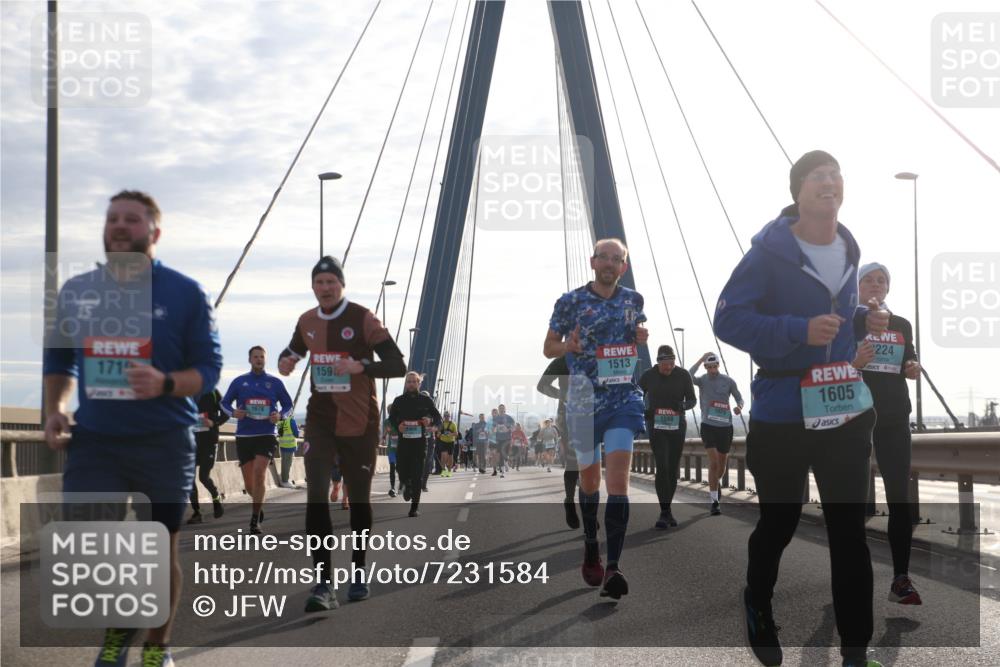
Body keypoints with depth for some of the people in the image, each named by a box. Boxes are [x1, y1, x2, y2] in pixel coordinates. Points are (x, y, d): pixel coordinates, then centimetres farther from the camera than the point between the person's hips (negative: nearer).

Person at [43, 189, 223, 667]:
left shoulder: (185, 293, -4)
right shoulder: (75, 292, 6)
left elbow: (210, 367, -4)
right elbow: (58, 358, 17)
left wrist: (166, 384, -22)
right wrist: (54, 410, 2)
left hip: (163, 442, -2)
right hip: (93, 439, 2)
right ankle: (117, 629, 25)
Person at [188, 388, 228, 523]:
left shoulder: (212, 393, -2)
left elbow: (225, 414, 0)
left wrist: (214, 422, -17)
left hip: (209, 441, -4)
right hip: (192, 440, 4)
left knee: (204, 476, -8)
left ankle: (217, 499, 22)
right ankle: (196, 512, 5)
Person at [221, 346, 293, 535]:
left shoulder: (275, 383, 6)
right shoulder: (239, 382, 7)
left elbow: (288, 405, 12)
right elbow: (224, 403, 13)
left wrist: (280, 415, -9)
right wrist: (233, 412, -8)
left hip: (267, 436, -2)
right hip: (244, 437, 2)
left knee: (259, 474, -20)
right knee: (249, 485, 5)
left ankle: (255, 520, -13)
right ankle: (259, 504, 38)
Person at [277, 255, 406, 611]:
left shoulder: (363, 319, -10)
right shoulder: (306, 322, 6)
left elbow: (398, 365, -14)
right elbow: (293, 351, 26)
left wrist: (361, 366, -30)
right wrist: (285, 362, 2)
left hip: (359, 423, -3)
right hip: (320, 421, 3)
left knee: (359, 499, 9)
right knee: (316, 495, -13)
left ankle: (359, 574, 29)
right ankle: (323, 584, -14)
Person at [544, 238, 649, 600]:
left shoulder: (633, 300, 7)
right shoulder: (571, 301, -1)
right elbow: (548, 347, 5)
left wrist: (641, 337, 0)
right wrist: (569, 345, -18)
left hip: (624, 398, 0)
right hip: (585, 399, 0)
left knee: (618, 478, -15)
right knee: (589, 479, 12)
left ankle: (613, 567, -19)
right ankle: (591, 547, 37)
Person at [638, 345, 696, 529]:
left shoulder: (683, 375, -3)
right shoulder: (648, 376, -5)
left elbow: (692, 400, 1)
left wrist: (682, 405, -22)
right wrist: (643, 411, -9)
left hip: (677, 426, 2)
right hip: (656, 426, -2)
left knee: (673, 469, 7)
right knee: (662, 467, -14)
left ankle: (667, 510, 20)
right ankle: (665, 513, -16)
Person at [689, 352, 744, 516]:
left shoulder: (728, 381, 1)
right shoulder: (702, 380, -2)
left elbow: (739, 398, 7)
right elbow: (688, 377, -23)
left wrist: (739, 407, -16)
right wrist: (700, 360, -21)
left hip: (725, 426, 2)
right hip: (708, 426, -2)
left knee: (722, 466, 13)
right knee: (713, 463, -16)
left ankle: (714, 485, 46)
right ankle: (714, 502, -12)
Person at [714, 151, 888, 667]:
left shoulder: (848, 249, 7)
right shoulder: (770, 252, -14)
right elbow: (727, 319, -17)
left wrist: (864, 320, 0)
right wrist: (800, 331, -26)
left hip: (846, 410, 5)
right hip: (782, 415, -5)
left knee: (849, 527, 4)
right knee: (779, 522, 10)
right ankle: (758, 611, 38)